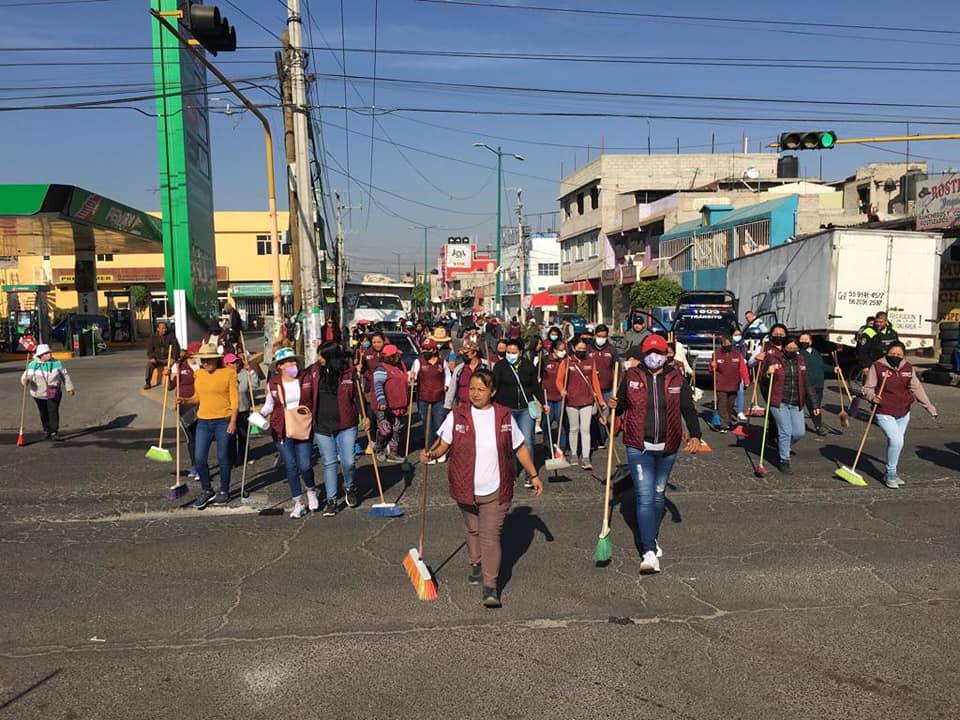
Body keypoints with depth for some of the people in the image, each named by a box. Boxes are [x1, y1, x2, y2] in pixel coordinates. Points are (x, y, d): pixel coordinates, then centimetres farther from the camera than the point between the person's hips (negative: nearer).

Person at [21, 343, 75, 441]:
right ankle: (46, 431, 28)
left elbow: (65, 375, 6)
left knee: (54, 412, -9)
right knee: (44, 413, 11)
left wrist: (69, 388, 9)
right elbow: (26, 377, -8)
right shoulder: (33, 365, -4)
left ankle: (54, 433, -9)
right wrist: (25, 380, -32)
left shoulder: (56, 363, -1)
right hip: (39, 394, 1)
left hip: (54, 393, -1)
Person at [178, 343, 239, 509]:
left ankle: (224, 491, 21)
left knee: (223, 458, 5)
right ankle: (206, 491, 21)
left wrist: (233, 421, -13)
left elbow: (235, 399, -7)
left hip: (223, 421, -4)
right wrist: (186, 401, -3)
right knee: (199, 458, 2)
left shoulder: (228, 373, -6)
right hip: (203, 422, 4)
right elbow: (198, 397, 18)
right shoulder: (198, 374, 7)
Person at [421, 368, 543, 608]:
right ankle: (476, 565, 45)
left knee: (491, 535, -7)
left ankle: (490, 587, -3)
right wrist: (431, 454, -22)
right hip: (466, 488, 2)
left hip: (496, 489, -1)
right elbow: (443, 442, -1)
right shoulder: (457, 415, -3)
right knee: (473, 530, 20)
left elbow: (520, 448, 9)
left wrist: (534, 475, 11)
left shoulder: (504, 416, -1)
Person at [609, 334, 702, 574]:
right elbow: (623, 405, 12)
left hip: (667, 448, 2)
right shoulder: (631, 376, -1)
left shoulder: (676, 379, 2)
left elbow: (688, 409, 3)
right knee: (645, 497, -10)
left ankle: (652, 537, 39)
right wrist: (615, 406, -11)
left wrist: (695, 435, -10)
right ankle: (649, 552, -8)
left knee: (659, 495, 17)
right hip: (639, 448, -2)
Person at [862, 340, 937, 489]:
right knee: (896, 441, -17)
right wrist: (872, 397, -27)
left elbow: (917, 388, 7)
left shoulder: (908, 368, 4)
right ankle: (891, 474, 0)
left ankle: (891, 474, 30)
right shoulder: (877, 367, -10)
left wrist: (930, 407, 5)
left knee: (895, 443, 14)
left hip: (903, 413, 5)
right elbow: (868, 388, -6)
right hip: (884, 413, -5)